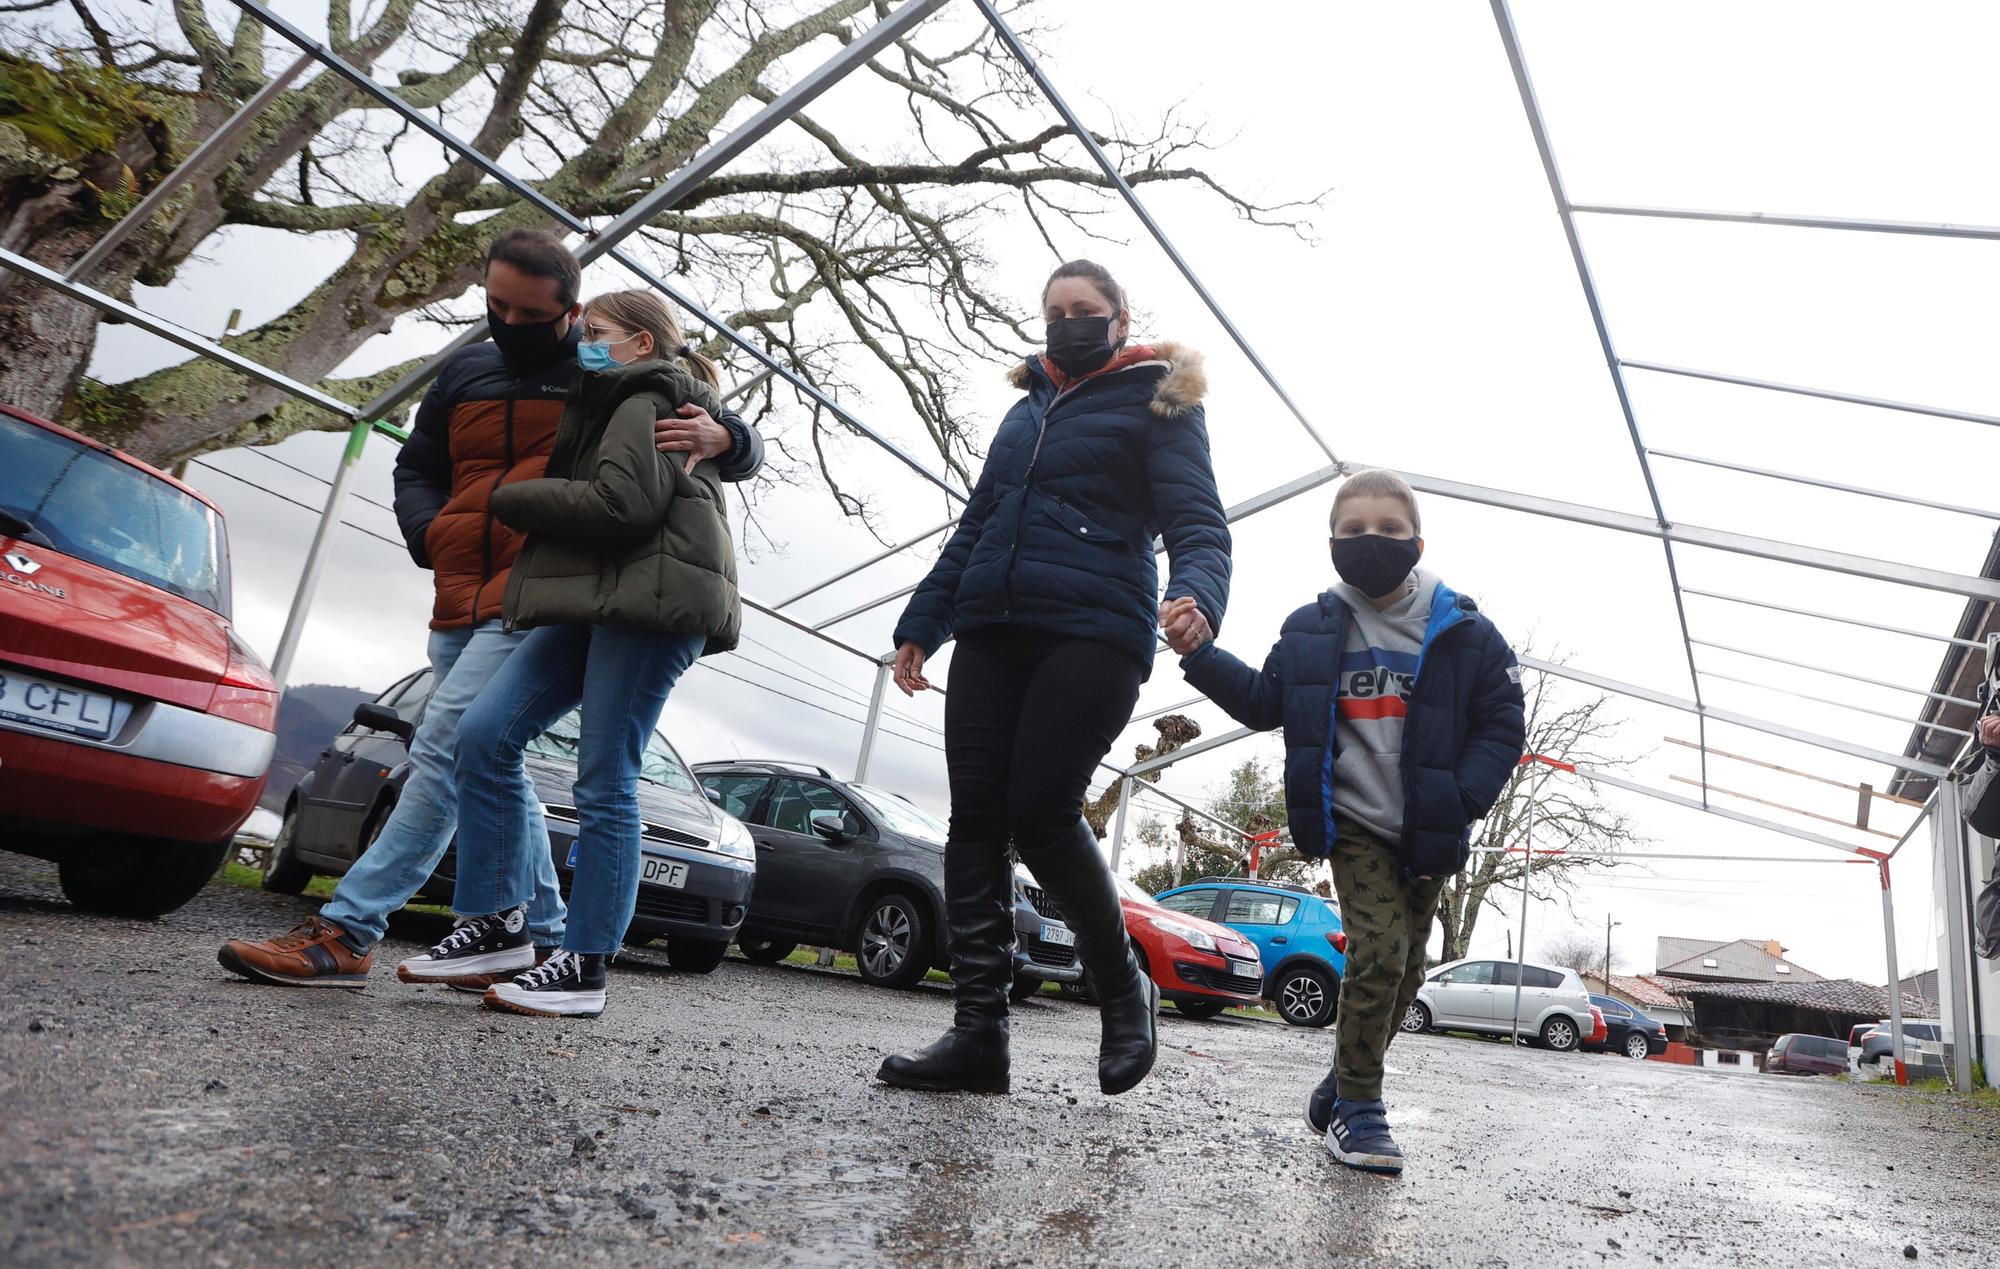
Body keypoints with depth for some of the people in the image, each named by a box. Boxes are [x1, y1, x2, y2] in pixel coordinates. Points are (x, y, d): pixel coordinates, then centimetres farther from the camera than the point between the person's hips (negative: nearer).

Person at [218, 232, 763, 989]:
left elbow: (743, 452, 1)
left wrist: (719, 437, -24)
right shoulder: (466, 374, 17)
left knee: (443, 751, -16)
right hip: (460, 608, 8)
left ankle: (345, 933, -11)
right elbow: (415, 469, 24)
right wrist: (430, 534, 2)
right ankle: (542, 941, 21)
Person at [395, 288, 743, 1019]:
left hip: (649, 602, -10)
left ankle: (584, 966, -1)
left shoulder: (649, 403, -2)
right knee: (484, 736, -1)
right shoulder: (616, 407, 31)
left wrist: (511, 500, -5)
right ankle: (497, 927, 5)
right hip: (595, 600, 10)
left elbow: (619, 504, -16)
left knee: (604, 782, -8)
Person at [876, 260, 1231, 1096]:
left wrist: (1196, 597, -26)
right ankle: (978, 1033, 0)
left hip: (1092, 635, -6)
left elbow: (1198, 524, -4)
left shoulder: (1157, 402, 8)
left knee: (1040, 813, -16)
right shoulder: (1027, 409, 26)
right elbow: (974, 527, 27)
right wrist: (921, 624, 19)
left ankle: (1123, 990, 8)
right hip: (992, 634, 7)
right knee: (975, 817, -3)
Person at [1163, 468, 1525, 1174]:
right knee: (1378, 952, -16)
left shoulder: (1463, 633, -3)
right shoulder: (1312, 631, 0)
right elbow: (1262, 704, 6)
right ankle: (1357, 1108, -1)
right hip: (1354, 826, -2)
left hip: (1428, 836, 2)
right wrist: (1202, 654, -7)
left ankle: (1340, 1089, 31)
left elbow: (1504, 725, 0)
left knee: (1406, 970, 11)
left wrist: (1462, 801, -13)